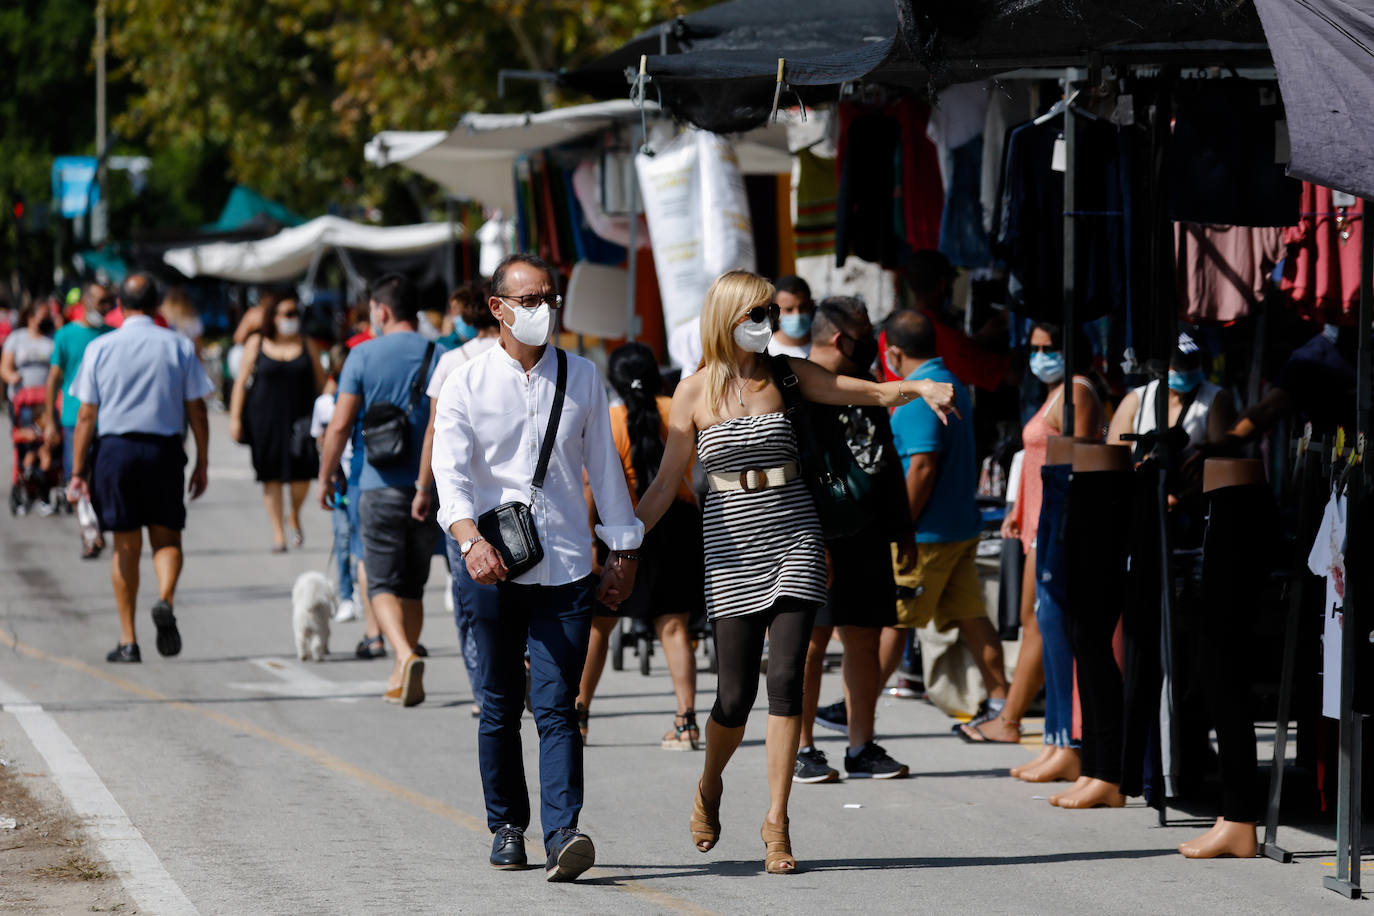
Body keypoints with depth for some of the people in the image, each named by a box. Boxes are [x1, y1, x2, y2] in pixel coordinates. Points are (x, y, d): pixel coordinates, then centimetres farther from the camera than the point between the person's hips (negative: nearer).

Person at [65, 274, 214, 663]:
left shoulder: (99, 348, 1)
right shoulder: (178, 346, 2)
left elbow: (86, 416, 0)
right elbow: (197, 412, 1)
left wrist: (78, 472, 3)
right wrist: (202, 464, 8)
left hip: (114, 448, 0)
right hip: (164, 450, 0)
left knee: (126, 546, 8)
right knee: (167, 538, 11)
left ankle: (128, 640, 8)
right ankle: (165, 599, -20)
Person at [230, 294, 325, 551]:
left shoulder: (307, 345, 7)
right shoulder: (256, 344, 5)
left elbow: (320, 382, 11)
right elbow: (242, 381, 6)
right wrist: (235, 417, 0)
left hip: (299, 419, 0)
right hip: (264, 420, 0)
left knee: (301, 476, -10)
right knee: (271, 478, 0)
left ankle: (295, 515, 20)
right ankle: (278, 532, 10)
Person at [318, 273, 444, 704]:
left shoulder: (363, 355, -3)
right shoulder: (440, 357, 1)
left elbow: (340, 425, -5)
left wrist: (326, 476, 7)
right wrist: (427, 484, -6)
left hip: (380, 486, -3)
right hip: (426, 490, 3)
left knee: (383, 584, -1)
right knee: (412, 584, 15)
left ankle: (406, 656, -25)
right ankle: (400, 678, 19)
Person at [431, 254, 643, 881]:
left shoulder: (581, 379, 9)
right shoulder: (467, 384, 0)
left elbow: (604, 468, 16)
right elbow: (450, 473, -10)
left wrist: (623, 551, 15)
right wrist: (472, 539, -27)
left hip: (566, 569, 0)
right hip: (492, 569, 0)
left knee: (556, 706, -9)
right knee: (500, 706, 8)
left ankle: (562, 835, -19)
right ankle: (507, 826, 22)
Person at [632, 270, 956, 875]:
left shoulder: (786, 376, 5)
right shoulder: (694, 392, 2)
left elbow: (873, 393, 1)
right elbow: (665, 484, 8)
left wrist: (918, 388, -19)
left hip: (794, 539, 1)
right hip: (731, 549, -1)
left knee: (785, 679, -10)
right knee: (736, 695, -1)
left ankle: (776, 824, -2)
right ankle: (711, 784, 31)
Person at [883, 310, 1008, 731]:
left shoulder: (919, 396, -17)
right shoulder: (953, 385, 14)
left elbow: (923, 467, -23)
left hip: (927, 534, -9)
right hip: (963, 525, 9)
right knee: (971, 617, 10)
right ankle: (999, 703, 9)